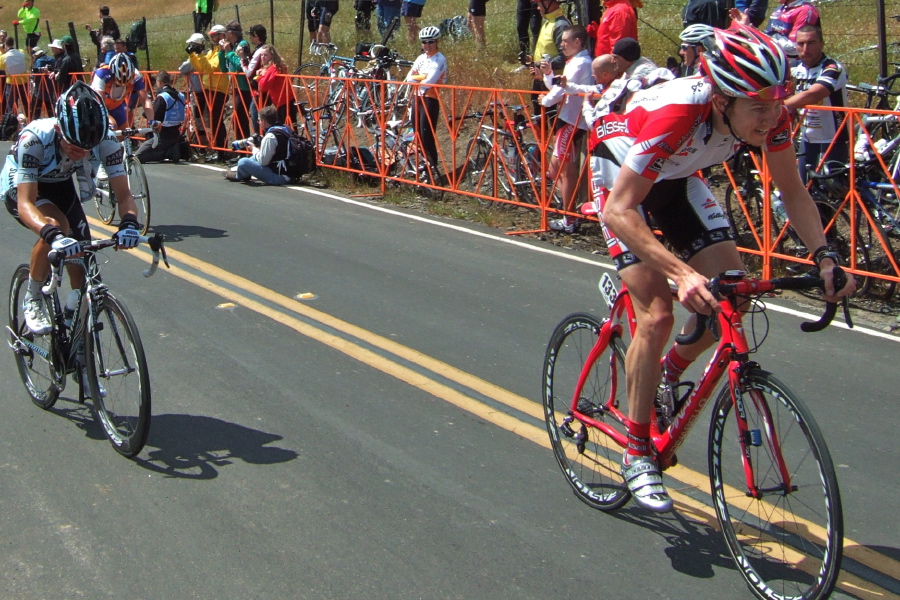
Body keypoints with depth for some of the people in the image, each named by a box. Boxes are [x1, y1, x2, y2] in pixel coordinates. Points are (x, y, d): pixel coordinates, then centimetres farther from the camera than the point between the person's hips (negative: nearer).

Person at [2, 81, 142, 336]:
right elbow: (25, 203, -43)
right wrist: (52, 235, -61)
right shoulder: (34, 139, -39)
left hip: (61, 185, 4)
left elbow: (123, 193, -27)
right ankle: (32, 301, -11)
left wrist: (129, 223, -49)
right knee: (57, 225, -32)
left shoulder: (105, 140, -30)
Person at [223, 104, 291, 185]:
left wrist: (254, 149, 0)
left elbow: (262, 161, -17)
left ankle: (238, 176, 23)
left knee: (243, 162, -9)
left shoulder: (270, 137, -20)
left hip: (278, 177, -10)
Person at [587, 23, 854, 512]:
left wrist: (824, 255, -27)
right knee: (656, 315, -17)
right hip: (620, 169, -6)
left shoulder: (770, 114, -24)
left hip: (676, 178, 6)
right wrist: (681, 273, -55)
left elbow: (793, 191, -11)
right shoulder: (676, 114, -41)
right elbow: (619, 211, -43)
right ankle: (636, 453, -1)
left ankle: (667, 375, 22)